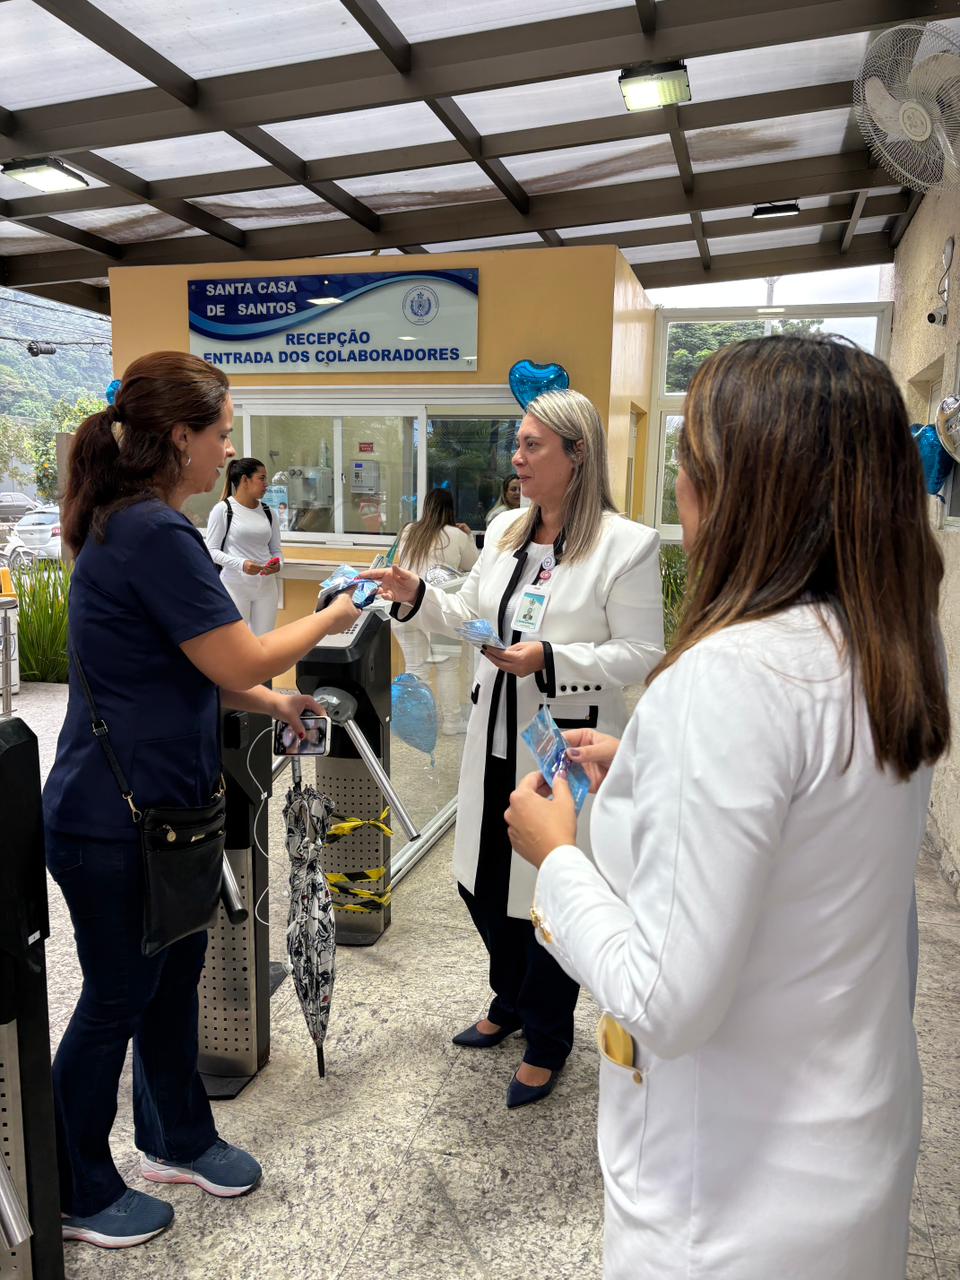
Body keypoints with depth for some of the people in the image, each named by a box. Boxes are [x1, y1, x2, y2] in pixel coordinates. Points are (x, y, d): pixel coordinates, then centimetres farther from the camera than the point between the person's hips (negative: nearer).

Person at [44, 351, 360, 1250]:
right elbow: (239, 662, -21)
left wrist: (271, 702, 9)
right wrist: (331, 617, -6)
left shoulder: (132, 526, 9)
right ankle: (74, 1194, 31)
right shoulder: (156, 534, -24)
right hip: (115, 818, -9)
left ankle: (176, 1140, 41)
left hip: (154, 804, 9)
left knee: (173, 975, 21)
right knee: (117, 1000, 9)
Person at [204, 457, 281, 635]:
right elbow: (211, 550, -7)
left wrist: (278, 564, -11)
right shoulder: (222, 509, -6)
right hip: (234, 586, -5)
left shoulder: (269, 513, 9)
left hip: (266, 587, 5)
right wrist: (241, 564, -22)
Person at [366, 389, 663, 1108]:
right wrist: (416, 596, 1)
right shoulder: (504, 530, 8)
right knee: (481, 882, 18)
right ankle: (511, 1002, 46)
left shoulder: (627, 545, -13)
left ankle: (546, 1042, 34)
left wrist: (550, 660, -25)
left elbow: (642, 654, -15)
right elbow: (470, 615, 17)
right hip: (496, 736, 7)